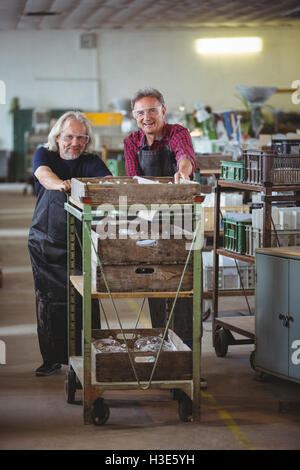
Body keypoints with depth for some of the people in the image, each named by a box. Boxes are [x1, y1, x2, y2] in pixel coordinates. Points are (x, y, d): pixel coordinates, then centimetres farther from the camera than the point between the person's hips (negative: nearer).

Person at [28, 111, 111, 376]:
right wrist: (61, 184, -45)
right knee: (48, 301, 4)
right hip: (46, 243, 1)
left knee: (85, 301, -6)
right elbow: (44, 174, -21)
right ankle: (52, 359, 15)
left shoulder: (91, 162, 3)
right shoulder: (44, 155, 2)